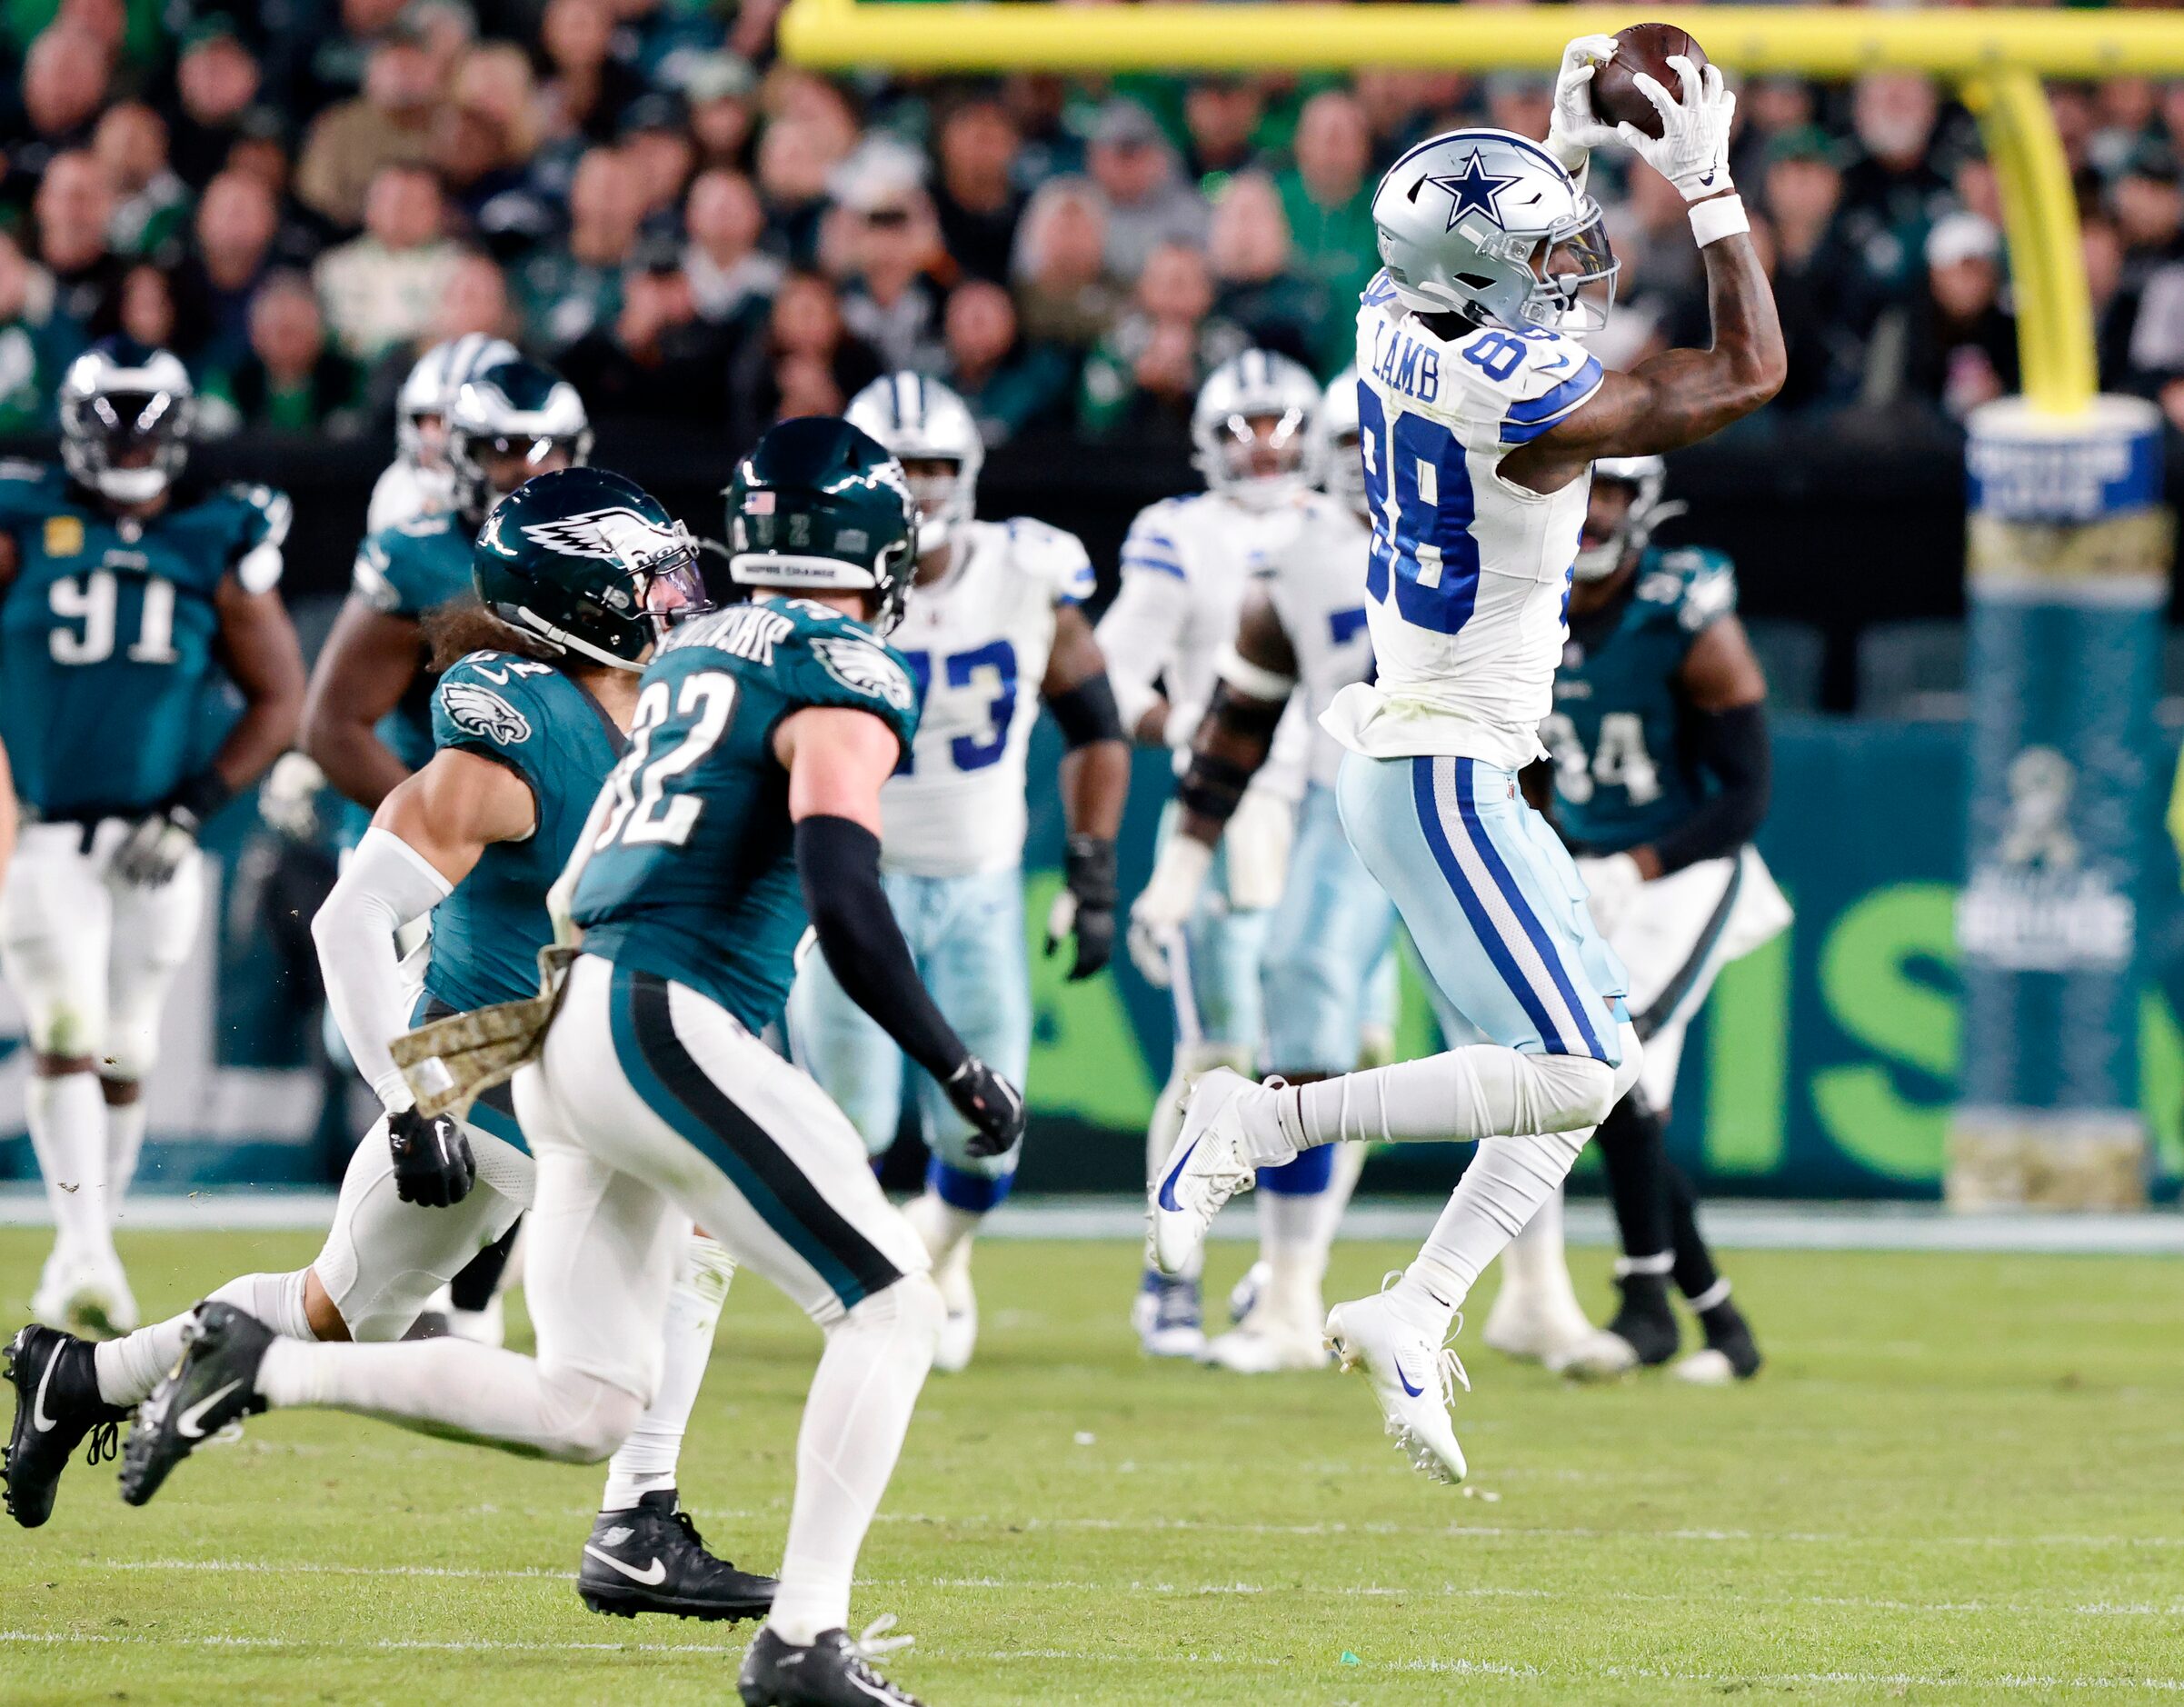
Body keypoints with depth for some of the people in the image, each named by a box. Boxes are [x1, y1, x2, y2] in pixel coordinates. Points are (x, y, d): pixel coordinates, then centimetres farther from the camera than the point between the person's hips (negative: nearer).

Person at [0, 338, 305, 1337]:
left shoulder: (221, 544, 2)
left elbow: (280, 702, 5)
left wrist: (193, 809, -4)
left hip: (155, 848, 2)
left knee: (123, 1057, 8)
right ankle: (88, 1258, -19)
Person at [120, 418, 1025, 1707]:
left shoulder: (694, 653, 20)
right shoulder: (847, 683, -7)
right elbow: (844, 906, -17)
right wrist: (960, 1071, -10)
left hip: (568, 1029, 8)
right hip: (667, 1028, -8)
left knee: (584, 1410, 9)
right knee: (893, 1308, -1)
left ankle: (260, 1366, 3)